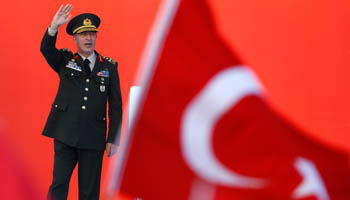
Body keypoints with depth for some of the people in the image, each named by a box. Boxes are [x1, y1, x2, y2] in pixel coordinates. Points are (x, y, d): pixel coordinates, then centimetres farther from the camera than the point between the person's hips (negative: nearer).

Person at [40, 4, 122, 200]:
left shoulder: (109, 66, 9)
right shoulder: (65, 60, 10)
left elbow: (116, 106, 7)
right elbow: (46, 49, -11)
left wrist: (113, 139, 1)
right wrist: (54, 26, -30)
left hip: (94, 138, 0)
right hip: (66, 135, 0)